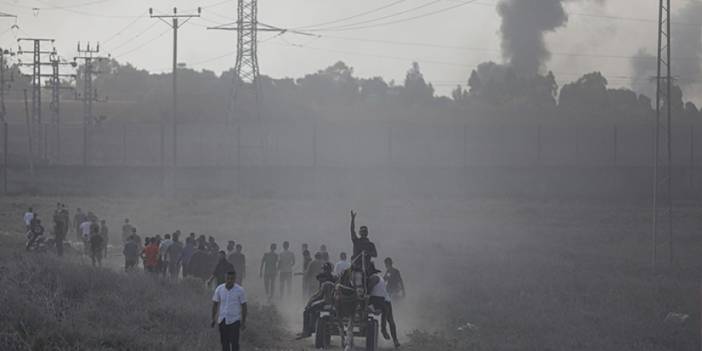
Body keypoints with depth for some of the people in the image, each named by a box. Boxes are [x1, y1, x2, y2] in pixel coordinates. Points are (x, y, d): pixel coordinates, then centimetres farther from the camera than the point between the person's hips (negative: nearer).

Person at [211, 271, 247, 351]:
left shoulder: (240, 290, -9)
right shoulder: (219, 289, -3)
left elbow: (244, 306, -2)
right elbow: (215, 304, 7)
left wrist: (243, 322, -1)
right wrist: (213, 319, 8)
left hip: (234, 320, -3)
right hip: (222, 320, 3)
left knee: (234, 342, -7)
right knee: (224, 342, 10)